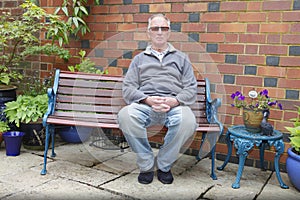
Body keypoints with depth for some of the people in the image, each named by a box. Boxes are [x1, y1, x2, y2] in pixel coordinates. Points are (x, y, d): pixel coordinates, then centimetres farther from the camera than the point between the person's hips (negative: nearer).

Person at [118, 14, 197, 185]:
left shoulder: (181, 58, 23)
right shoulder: (139, 59, 23)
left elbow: (191, 89, 12)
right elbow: (128, 88, 10)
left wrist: (174, 101, -10)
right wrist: (147, 100, -10)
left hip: (174, 105, 0)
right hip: (144, 104, 1)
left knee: (188, 121, -35)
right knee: (125, 116, -34)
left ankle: (164, 165, -11)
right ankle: (146, 164, -14)